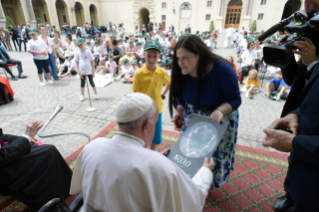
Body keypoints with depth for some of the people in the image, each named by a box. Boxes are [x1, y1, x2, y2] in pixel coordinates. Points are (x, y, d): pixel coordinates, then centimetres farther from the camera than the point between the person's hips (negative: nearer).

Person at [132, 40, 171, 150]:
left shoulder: (162, 72, -6)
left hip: (157, 109, 3)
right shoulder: (139, 73, -14)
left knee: (156, 137, 16)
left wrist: (163, 93, 4)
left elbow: (170, 83, 15)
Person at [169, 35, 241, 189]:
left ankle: (210, 183, 44)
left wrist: (220, 111, -40)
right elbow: (180, 97, -4)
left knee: (214, 156, 12)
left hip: (220, 119, -3)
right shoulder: (181, 72, -18)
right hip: (191, 119, 4)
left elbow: (235, 99, -21)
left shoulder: (221, 69, -29)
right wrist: (179, 113, -22)